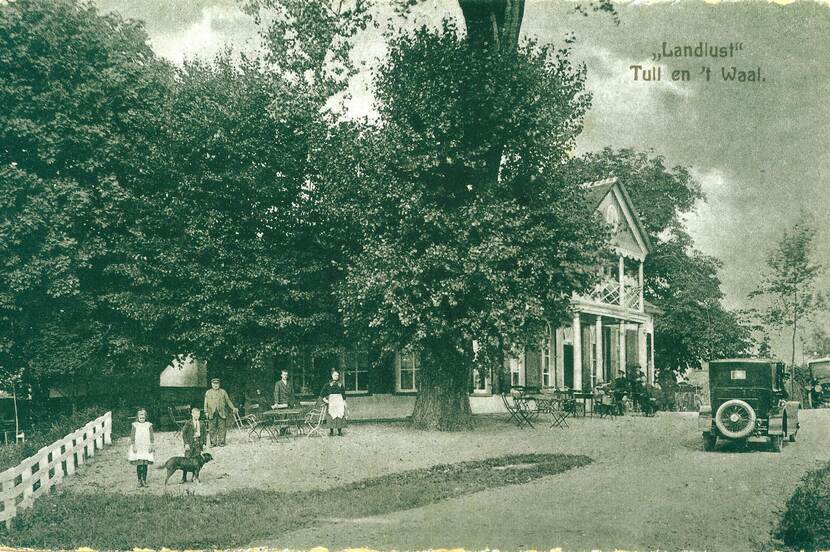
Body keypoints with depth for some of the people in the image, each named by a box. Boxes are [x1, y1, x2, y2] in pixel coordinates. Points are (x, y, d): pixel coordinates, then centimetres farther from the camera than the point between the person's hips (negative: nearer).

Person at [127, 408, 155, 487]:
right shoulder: (135, 425, 4)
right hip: (137, 448, 0)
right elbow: (132, 437, 4)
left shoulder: (149, 425, 6)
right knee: (139, 465, -1)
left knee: (145, 464, -2)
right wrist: (133, 446, -4)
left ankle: (144, 480, 5)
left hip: (146, 448, 0)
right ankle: (139, 480, 8)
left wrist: (151, 446, 0)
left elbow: (151, 437, 7)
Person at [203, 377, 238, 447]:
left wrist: (233, 408, 3)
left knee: (222, 428, -3)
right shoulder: (208, 392, 13)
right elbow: (206, 403, 12)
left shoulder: (223, 392, 11)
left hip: (221, 413, 0)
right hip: (212, 413, 0)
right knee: (212, 429, -2)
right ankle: (213, 442, 5)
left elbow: (228, 401, 13)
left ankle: (221, 442, 4)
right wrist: (206, 412, 2)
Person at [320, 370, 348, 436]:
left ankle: (340, 431, 4)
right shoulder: (328, 384, 4)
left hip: (339, 401, 1)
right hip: (331, 401, -1)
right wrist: (324, 399, -7)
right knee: (331, 416, -4)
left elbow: (343, 393, 11)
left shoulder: (340, 384, 8)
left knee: (340, 415, -4)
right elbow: (322, 393, 5)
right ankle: (331, 431, 5)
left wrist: (344, 401, 5)